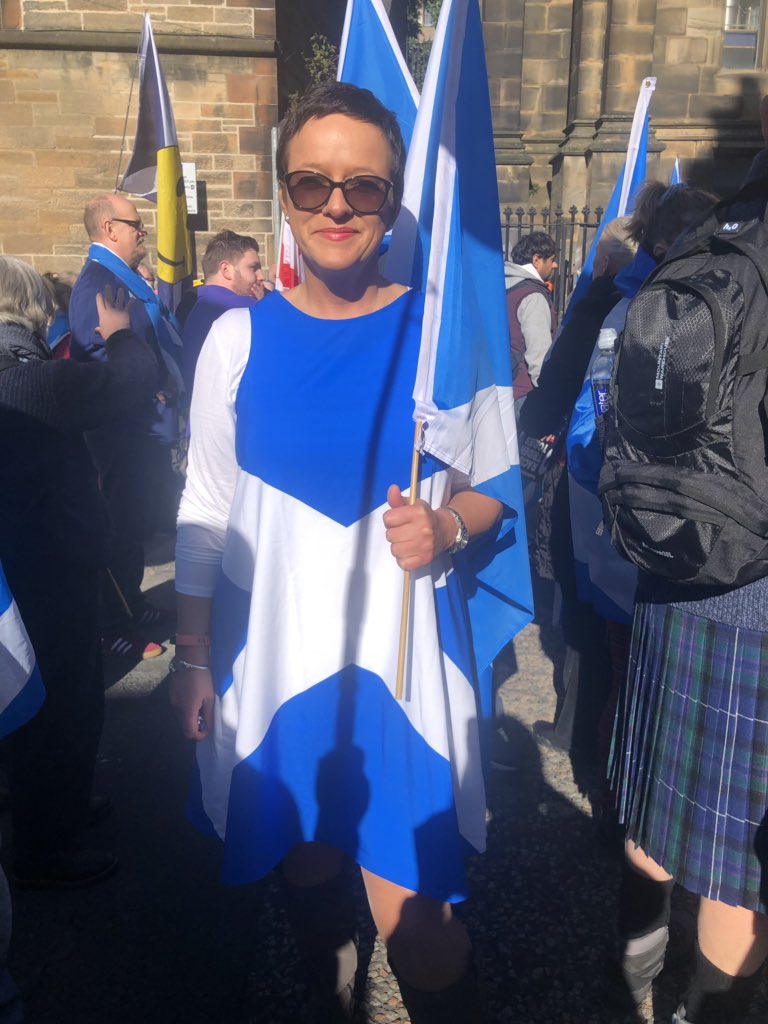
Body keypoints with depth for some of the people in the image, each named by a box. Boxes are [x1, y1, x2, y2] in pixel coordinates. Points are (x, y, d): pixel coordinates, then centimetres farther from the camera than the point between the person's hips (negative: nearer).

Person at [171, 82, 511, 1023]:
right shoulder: (237, 339, -1)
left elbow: (495, 478, 4)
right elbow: (204, 509, 5)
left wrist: (449, 523, -18)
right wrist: (192, 657, 5)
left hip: (400, 652, -2)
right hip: (270, 651, 2)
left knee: (410, 910, 0)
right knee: (305, 868, 19)